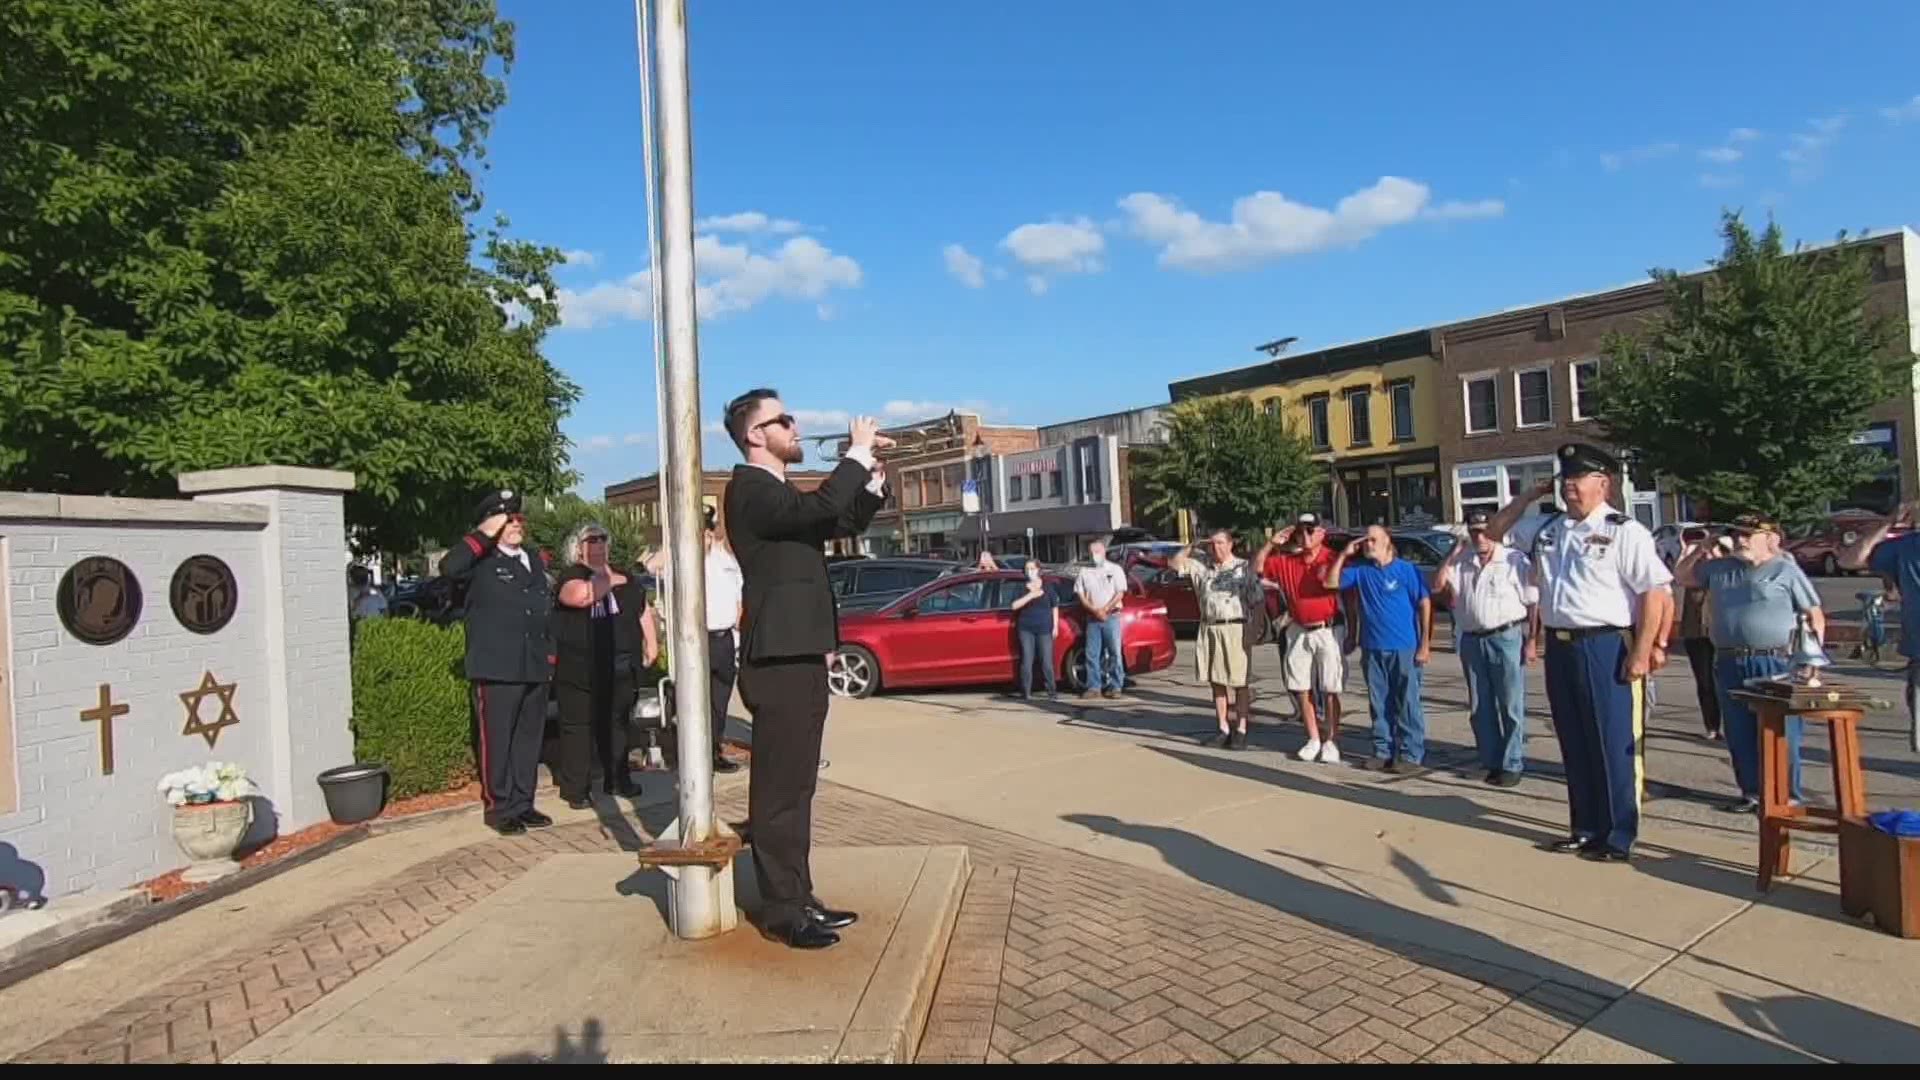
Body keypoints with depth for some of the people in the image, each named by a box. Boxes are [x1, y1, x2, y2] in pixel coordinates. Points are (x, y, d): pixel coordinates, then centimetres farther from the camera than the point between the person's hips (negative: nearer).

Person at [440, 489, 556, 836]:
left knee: (529, 739, 12)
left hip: (534, 668, 7)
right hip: (496, 669, -6)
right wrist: (484, 536, -18)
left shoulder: (533, 562, 18)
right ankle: (499, 808, 12)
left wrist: (549, 654, 17)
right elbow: (449, 568, -26)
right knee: (497, 741, 1)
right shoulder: (481, 562, -4)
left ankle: (523, 804, 22)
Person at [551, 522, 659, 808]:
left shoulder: (625, 579, 15)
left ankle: (618, 780, 26)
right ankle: (576, 789, 7)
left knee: (615, 725, 15)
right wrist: (609, 581, -13)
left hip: (620, 670, 5)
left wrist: (652, 645, 13)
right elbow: (581, 595, -28)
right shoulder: (571, 576, -4)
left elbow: (644, 611, 20)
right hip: (579, 671, -5)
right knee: (578, 727, 0)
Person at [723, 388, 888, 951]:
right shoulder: (749, 488, -13)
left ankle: (798, 897, 24)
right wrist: (857, 451, -17)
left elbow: (842, 522, 24)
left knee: (796, 784, 15)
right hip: (778, 658, -10)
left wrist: (872, 479, 9)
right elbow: (820, 506, -30)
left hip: (801, 655, 10)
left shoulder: (779, 493, 18)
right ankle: (782, 911, 5)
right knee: (779, 787, -3)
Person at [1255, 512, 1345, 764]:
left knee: (1329, 690, 0)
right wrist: (1271, 543, 1)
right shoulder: (1286, 561, 5)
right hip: (1297, 632, 5)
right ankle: (1313, 739, 22)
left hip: (1327, 630, -5)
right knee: (1301, 688, 10)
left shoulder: (1334, 560, -9)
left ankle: (1331, 742, 10)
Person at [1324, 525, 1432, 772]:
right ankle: (1383, 752, 19)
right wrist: (1344, 554, -1)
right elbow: (1330, 582, 6)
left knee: (1407, 704, 1)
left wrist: (1425, 644, -8)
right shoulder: (1361, 571, 8)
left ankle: (1412, 755, 8)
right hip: (1372, 649, 4)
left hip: (1404, 648, -4)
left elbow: (1424, 604, -5)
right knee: (1379, 705, 11)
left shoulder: (1405, 569, -4)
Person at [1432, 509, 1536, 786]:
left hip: (1506, 638, -5)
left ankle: (1512, 764, 9)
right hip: (1471, 640, 5)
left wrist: (1531, 640, -11)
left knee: (1511, 706, 1)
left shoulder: (1515, 560, -4)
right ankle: (1491, 762, 19)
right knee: (1481, 708, 10)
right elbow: (1436, 586, 2)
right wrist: (1453, 552, -1)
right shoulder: (1461, 562, 9)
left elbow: (1533, 603, -5)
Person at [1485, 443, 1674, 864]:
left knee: (1614, 747, 3)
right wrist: (1530, 496, 11)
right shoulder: (1546, 528, 11)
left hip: (1606, 648, -6)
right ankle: (1585, 829, 26)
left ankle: (1618, 839, 14)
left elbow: (1655, 593, -11)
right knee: (1574, 746, 14)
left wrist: (1642, 654, -15)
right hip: (1559, 647, 6)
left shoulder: (1625, 531, -8)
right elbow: (1495, 530, 24)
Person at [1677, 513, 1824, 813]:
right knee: (1739, 735, 10)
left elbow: (1816, 616, 0)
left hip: (1774, 665, -5)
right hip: (1729, 664, 5)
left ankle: (1788, 795, 12)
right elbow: (1680, 577, 25)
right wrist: (1700, 551, 11)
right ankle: (1752, 792, 21)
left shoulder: (1786, 570, -1)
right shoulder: (1719, 568, 12)